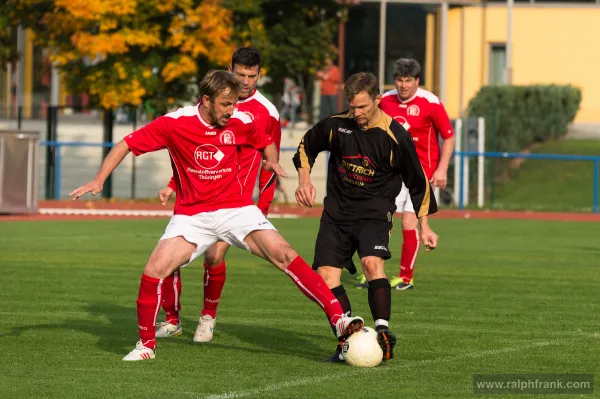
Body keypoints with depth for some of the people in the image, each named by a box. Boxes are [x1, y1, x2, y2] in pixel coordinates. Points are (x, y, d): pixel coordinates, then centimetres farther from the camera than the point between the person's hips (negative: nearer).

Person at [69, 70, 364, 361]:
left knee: (284, 255, -18)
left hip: (236, 208, 1)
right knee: (154, 271, -16)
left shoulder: (239, 122, -5)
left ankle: (337, 318, -18)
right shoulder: (174, 123, -12)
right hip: (191, 214, -1)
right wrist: (99, 181, -14)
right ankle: (146, 344, 6)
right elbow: (126, 145, -7)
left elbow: (266, 142, 19)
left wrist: (272, 161, 3)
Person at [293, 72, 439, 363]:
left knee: (372, 263, -30)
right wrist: (304, 181, 3)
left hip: (375, 211, -4)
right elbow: (306, 147, 18)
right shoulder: (335, 125, -4)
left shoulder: (396, 137, -11)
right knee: (325, 275, -9)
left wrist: (424, 226, 6)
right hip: (337, 211, 4)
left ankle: (383, 332, -29)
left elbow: (417, 183, 2)